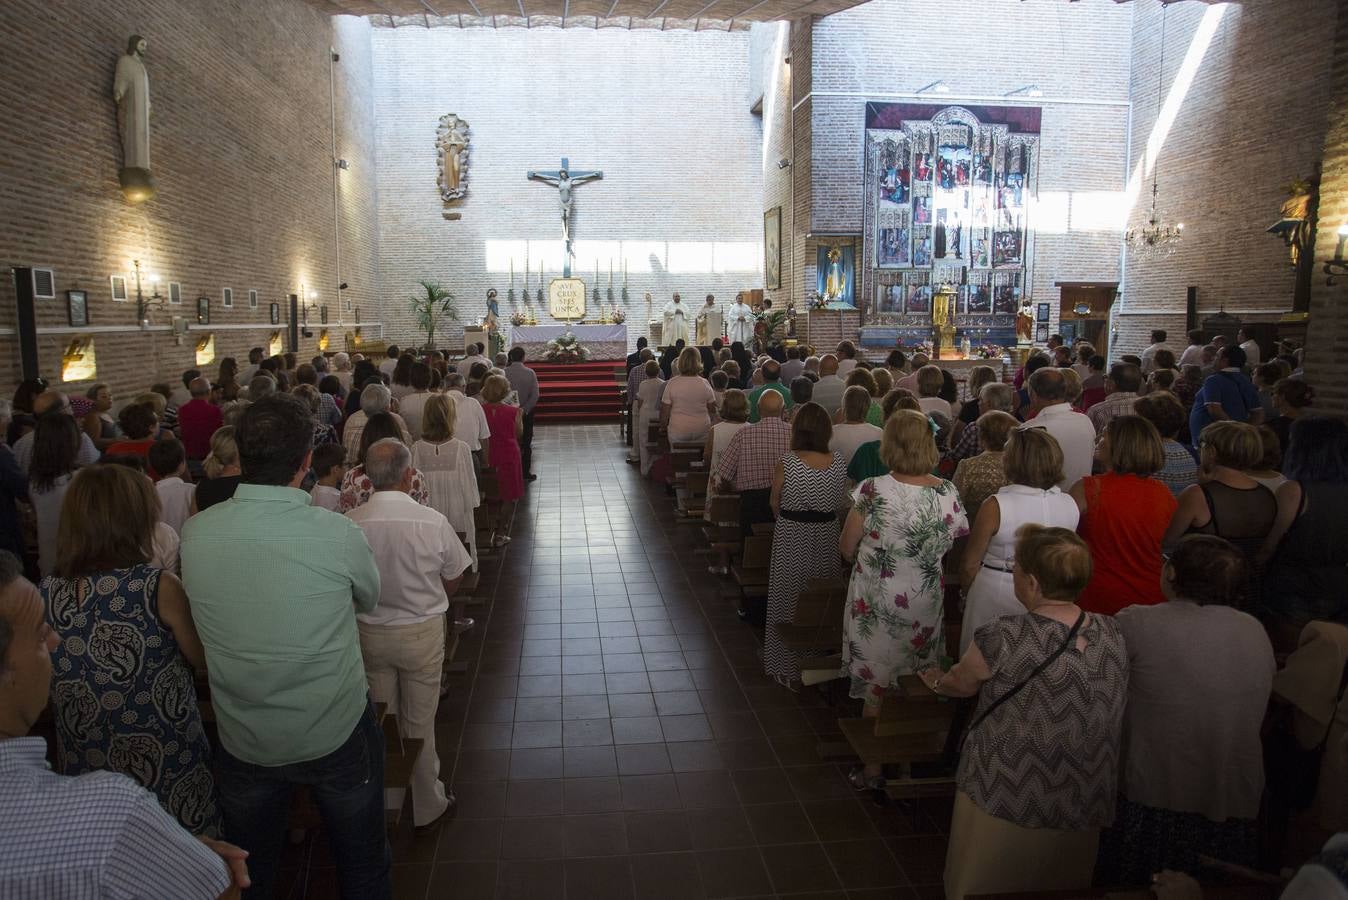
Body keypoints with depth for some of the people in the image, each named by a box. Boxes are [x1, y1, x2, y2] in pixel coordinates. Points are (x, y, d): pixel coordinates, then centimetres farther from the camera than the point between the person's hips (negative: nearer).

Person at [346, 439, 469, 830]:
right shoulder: (433, 522, -20)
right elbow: (452, 583, -6)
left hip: (368, 633, 2)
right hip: (421, 634, -2)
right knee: (419, 723, 14)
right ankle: (427, 805, 31)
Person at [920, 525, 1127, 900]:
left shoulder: (1003, 637, -23)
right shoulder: (1111, 634, -8)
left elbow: (961, 684, -4)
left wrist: (936, 681, 19)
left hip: (1002, 803, -4)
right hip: (1081, 810, 5)